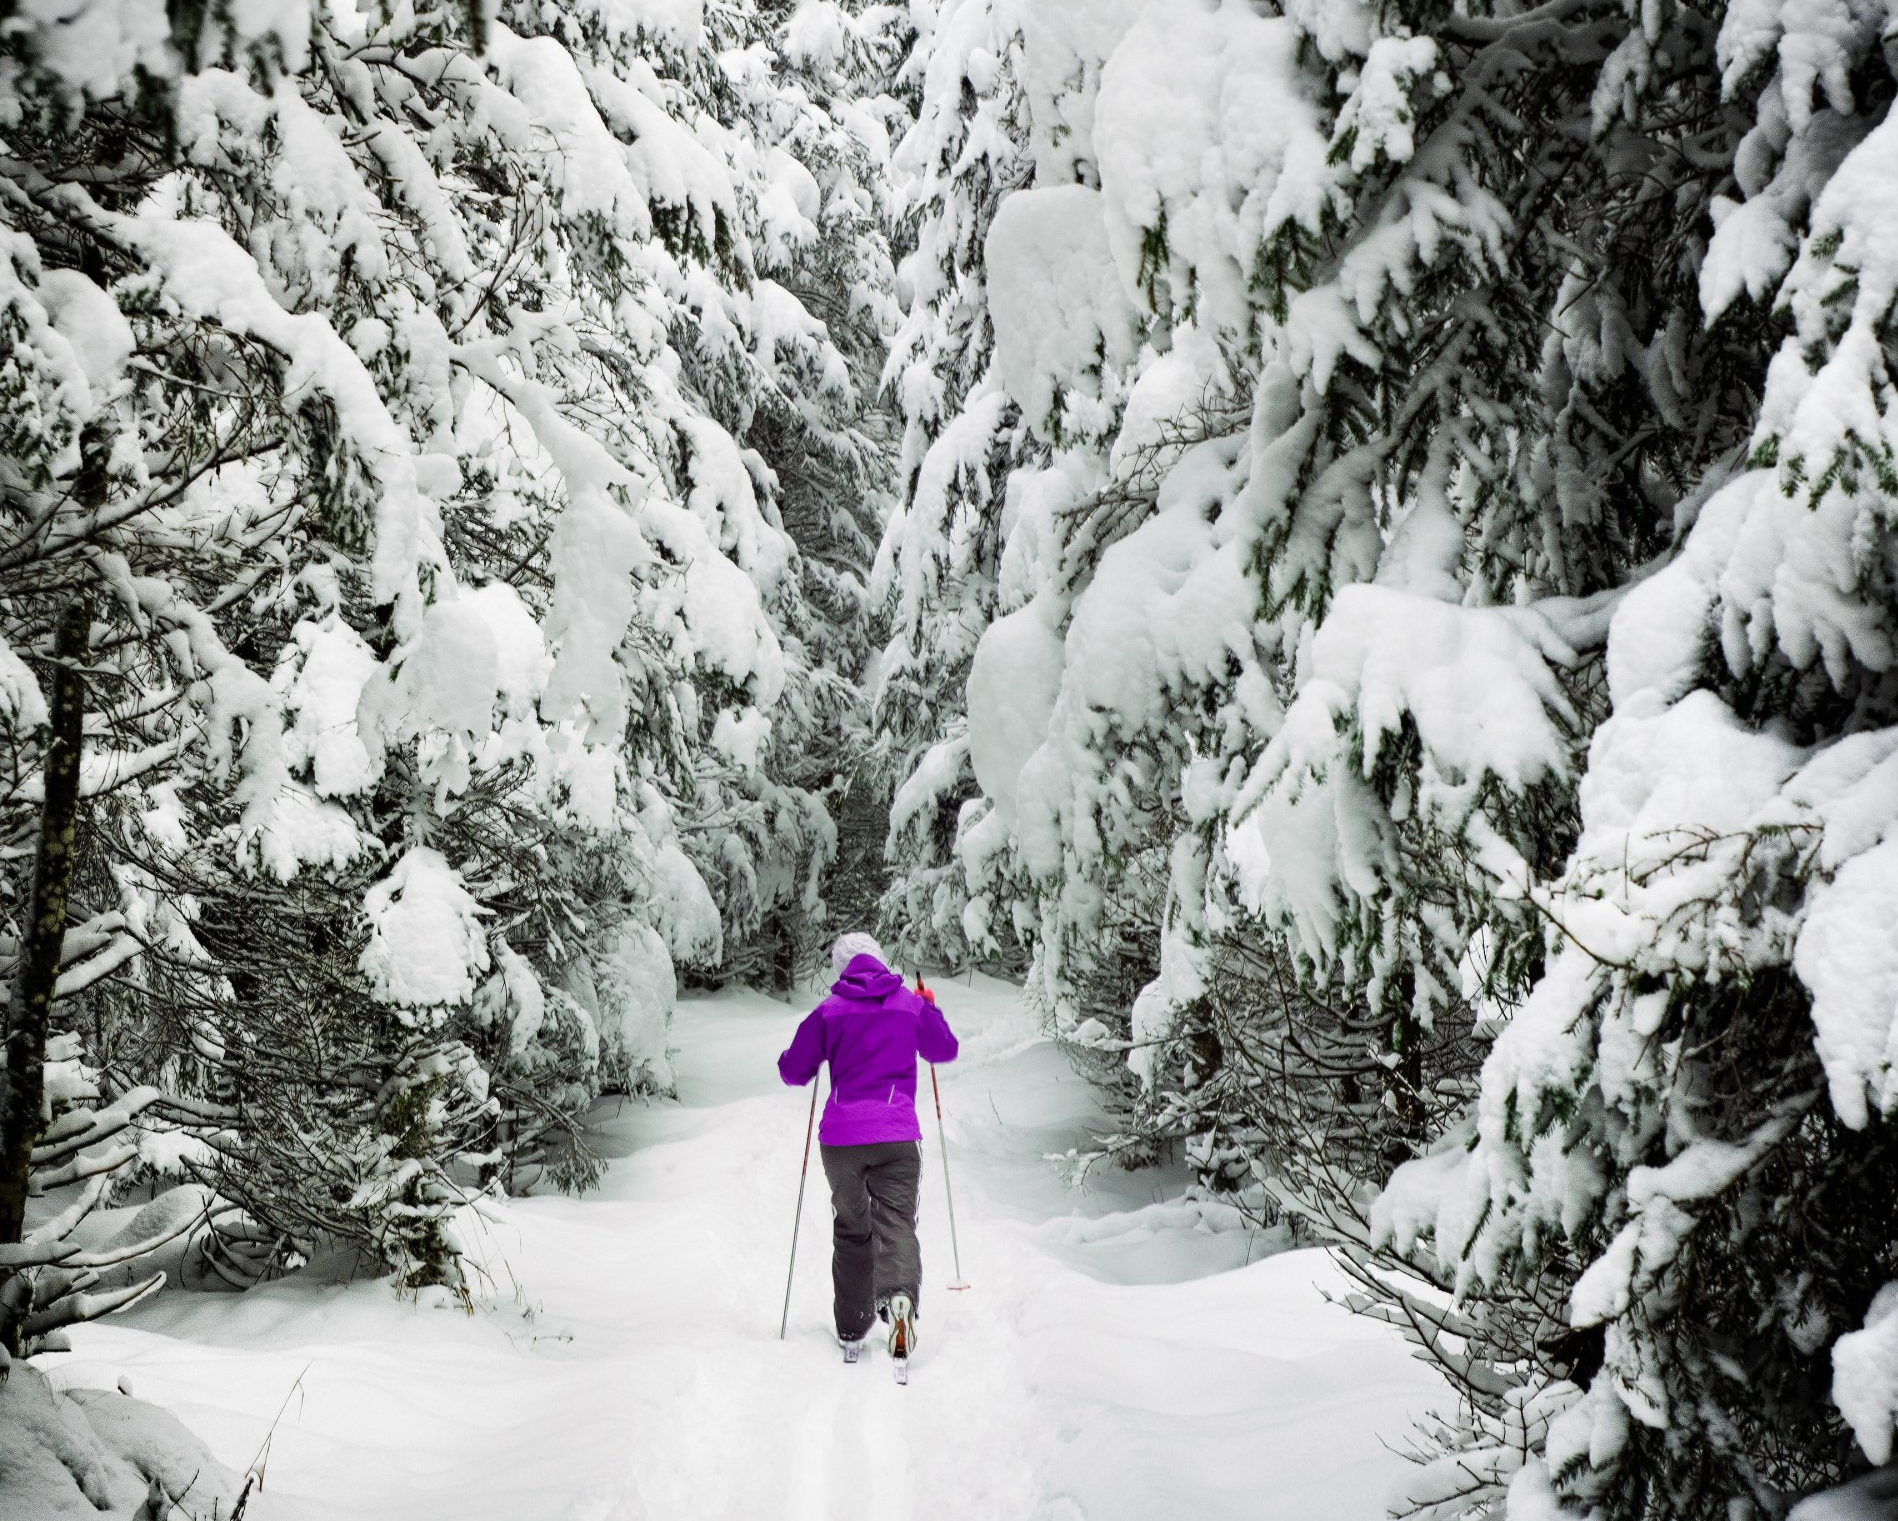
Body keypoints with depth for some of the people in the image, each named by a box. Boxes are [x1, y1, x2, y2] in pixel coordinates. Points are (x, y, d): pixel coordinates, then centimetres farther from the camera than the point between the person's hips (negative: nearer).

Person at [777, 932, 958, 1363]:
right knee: (897, 1223, -3)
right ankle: (899, 1295, -32)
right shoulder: (912, 1005, 6)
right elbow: (946, 1050, 22)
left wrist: (818, 1051, 26)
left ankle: (851, 1330, 17)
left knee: (851, 1230, 15)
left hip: (840, 1138, 1)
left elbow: (793, 1072, 7)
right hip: (897, 1137, 0)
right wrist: (931, 1008, 37)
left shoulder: (828, 1012, 2)